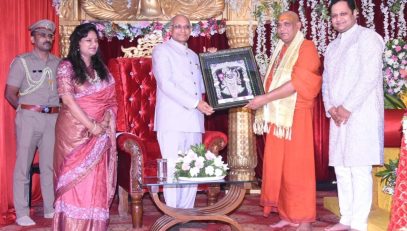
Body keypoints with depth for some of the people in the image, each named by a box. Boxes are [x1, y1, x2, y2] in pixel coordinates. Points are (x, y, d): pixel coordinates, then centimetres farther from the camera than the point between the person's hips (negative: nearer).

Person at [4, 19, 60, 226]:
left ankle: (50, 208, 17)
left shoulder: (58, 64, 13)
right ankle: (21, 213, 4)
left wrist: (58, 109, 1)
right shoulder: (22, 62, 2)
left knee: (50, 164, 8)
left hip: (53, 118, 4)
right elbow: (10, 93, 1)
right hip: (29, 117, -4)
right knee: (23, 164, -1)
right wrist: (25, 109, 1)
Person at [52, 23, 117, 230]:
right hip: (75, 131, -5)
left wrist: (106, 122, -4)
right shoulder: (67, 66, -3)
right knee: (76, 178, -4)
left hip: (101, 133, 5)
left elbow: (111, 100, 12)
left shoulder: (101, 69, 14)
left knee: (97, 179, 3)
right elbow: (68, 101, -13)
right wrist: (91, 125, -16)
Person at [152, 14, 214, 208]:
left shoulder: (193, 56, 25)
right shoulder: (162, 51, 4)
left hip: (194, 121, 6)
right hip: (172, 121, -6)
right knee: (173, 169, -8)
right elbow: (166, 84, -10)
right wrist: (195, 103, -15)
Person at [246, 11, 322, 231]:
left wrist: (264, 99, -19)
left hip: (296, 115, -7)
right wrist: (260, 97, 6)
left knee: (296, 167, -5)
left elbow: (297, 82, -17)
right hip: (277, 115, 7)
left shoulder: (306, 47, -5)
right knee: (278, 166, 6)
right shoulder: (279, 50, 19)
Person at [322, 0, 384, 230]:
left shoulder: (368, 37, -1)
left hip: (361, 114, -7)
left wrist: (347, 107, -14)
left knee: (359, 169, -9)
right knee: (341, 169, 7)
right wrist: (330, 107, 0)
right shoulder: (332, 47, 22)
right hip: (338, 116, 7)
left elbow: (370, 76, -12)